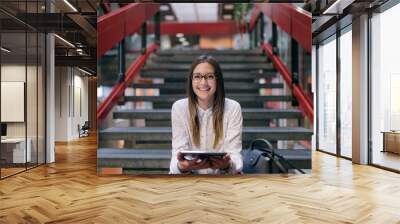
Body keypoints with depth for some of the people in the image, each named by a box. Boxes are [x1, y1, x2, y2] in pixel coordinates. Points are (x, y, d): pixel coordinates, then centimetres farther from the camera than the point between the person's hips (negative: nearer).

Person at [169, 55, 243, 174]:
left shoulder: (233, 108, -7)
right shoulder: (179, 107, -6)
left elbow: (234, 152, -11)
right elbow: (179, 151, -10)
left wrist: (228, 164, -33)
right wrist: (181, 166, -33)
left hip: (224, 174, 0)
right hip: (189, 175, 0)